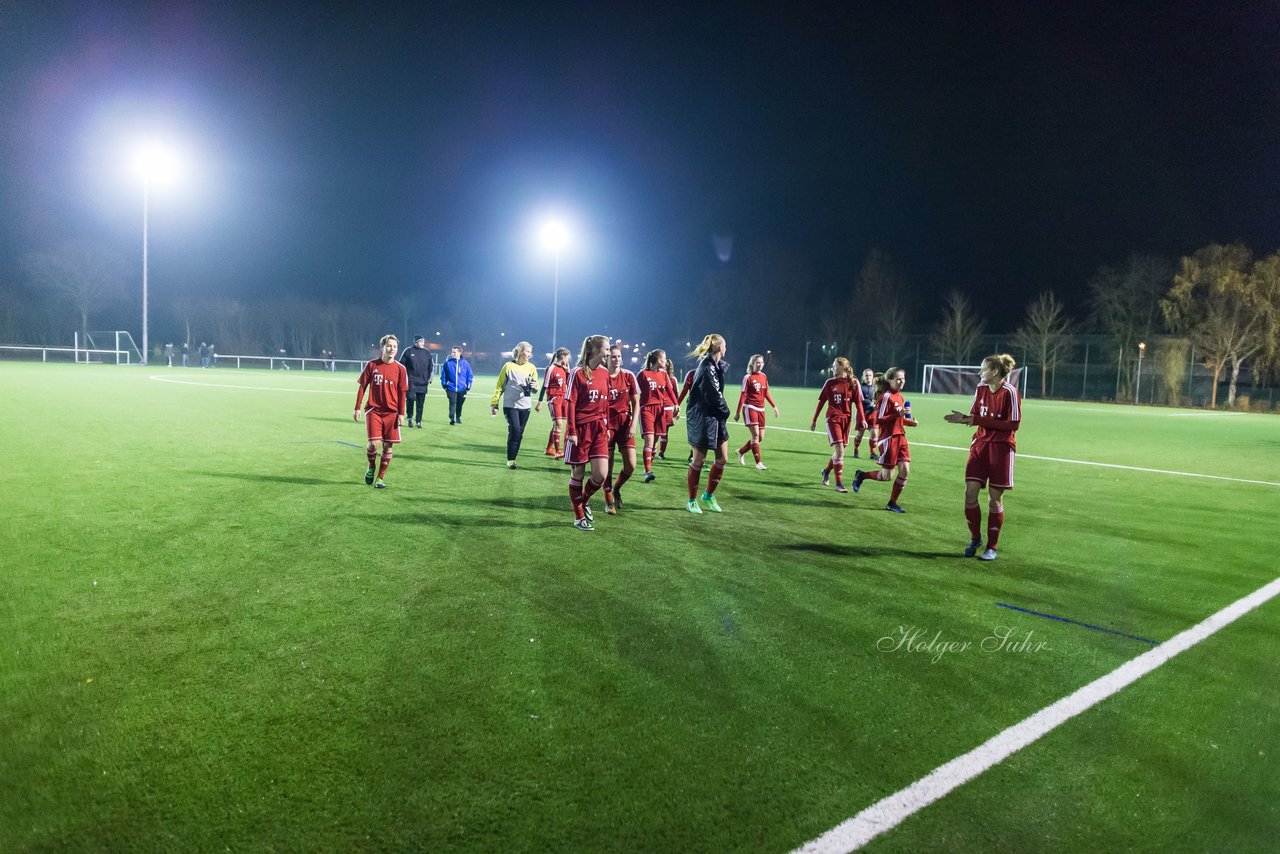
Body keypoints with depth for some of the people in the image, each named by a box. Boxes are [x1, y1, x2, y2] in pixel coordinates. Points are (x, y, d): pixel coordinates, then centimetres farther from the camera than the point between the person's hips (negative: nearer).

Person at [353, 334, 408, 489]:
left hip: (391, 412, 1)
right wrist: (357, 409, 2)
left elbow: (402, 393, 2)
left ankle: (380, 478, 16)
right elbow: (362, 387, 5)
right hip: (373, 410, -1)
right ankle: (371, 468, 18)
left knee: (387, 446, 2)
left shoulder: (400, 369, 0)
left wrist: (401, 414, -3)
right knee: (374, 443, -12)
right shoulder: (372, 365, 0)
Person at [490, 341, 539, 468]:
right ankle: (510, 460, -4)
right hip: (510, 405, -4)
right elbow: (499, 386, 1)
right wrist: (494, 404, -3)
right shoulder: (509, 366, -3)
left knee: (519, 434, 6)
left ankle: (512, 459, 17)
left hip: (525, 406, 4)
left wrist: (534, 386, -16)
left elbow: (534, 389, 8)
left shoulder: (531, 367, 5)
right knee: (515, 431, -14)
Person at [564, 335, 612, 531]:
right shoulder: (578, 373, -8)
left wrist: (607, 427, 12)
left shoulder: (605, 374, 9)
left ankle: (585, 500, 25)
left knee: (601, 474, -4)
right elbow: (570, 403, -9)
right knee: (578, 473, 5)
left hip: (599, 429, 5)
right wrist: (571, 431, -13)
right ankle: (579, 517, 17)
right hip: (580, 428, -5)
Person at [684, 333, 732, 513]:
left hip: (715, 418, 9)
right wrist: (725, 411, -2)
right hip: (702, 418, -9)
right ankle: (692, 501, 15)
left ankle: (709, 495, 26)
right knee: (698, 460, 1)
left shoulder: (716, 365, 8)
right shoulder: (707, 369, -20)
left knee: (722, 459, 10)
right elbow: (715, 397, -20)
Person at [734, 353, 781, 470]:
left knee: (760, 437, 6)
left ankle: (741, 451, 28)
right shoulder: (748, 377, -6)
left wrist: (774, 407, 13)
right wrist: (738, 412, -7)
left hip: (761, 409, 7)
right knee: (755, 434, -15)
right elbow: (743, 395, -5)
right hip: (750, 408, -6)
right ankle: (759, 462, -10)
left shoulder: (764, 377, 11)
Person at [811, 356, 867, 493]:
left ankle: (826, 471, 39)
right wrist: (814, 420, 10)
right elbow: (821, 402, 7)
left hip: (846, 420, 2)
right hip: (833, 419, -2)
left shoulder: (853, 384, 1)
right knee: (839, 450, -14)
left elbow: (858, 403, 2)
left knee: (839, 451, 11)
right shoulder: (830, 383, 1)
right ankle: (839, 483, -9)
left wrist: (862, 419, -9)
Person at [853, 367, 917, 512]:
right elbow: (879, 420, -17)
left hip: (900, 437, 7)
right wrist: (898, 414, -25)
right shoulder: (886, 396, -13)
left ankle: (892, 503, 9)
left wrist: (910, 422, 5)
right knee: (887, 476, -1)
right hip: (888, 439, -7)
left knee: (905, 470, -3)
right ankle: (861, 475, 25)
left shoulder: (899, 396, 12)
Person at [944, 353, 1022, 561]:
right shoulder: (981, 389, 6)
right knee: (970, 493, -1)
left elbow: (1013, 424, -16)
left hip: (1001, 449, -5)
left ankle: (992, 547, 14)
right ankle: (975, 538, 19)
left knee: (995, 499, 2)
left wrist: (981, 420, -19)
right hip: (980, 445, 5)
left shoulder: (1009, 392, -13)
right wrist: (964, 418, -11)